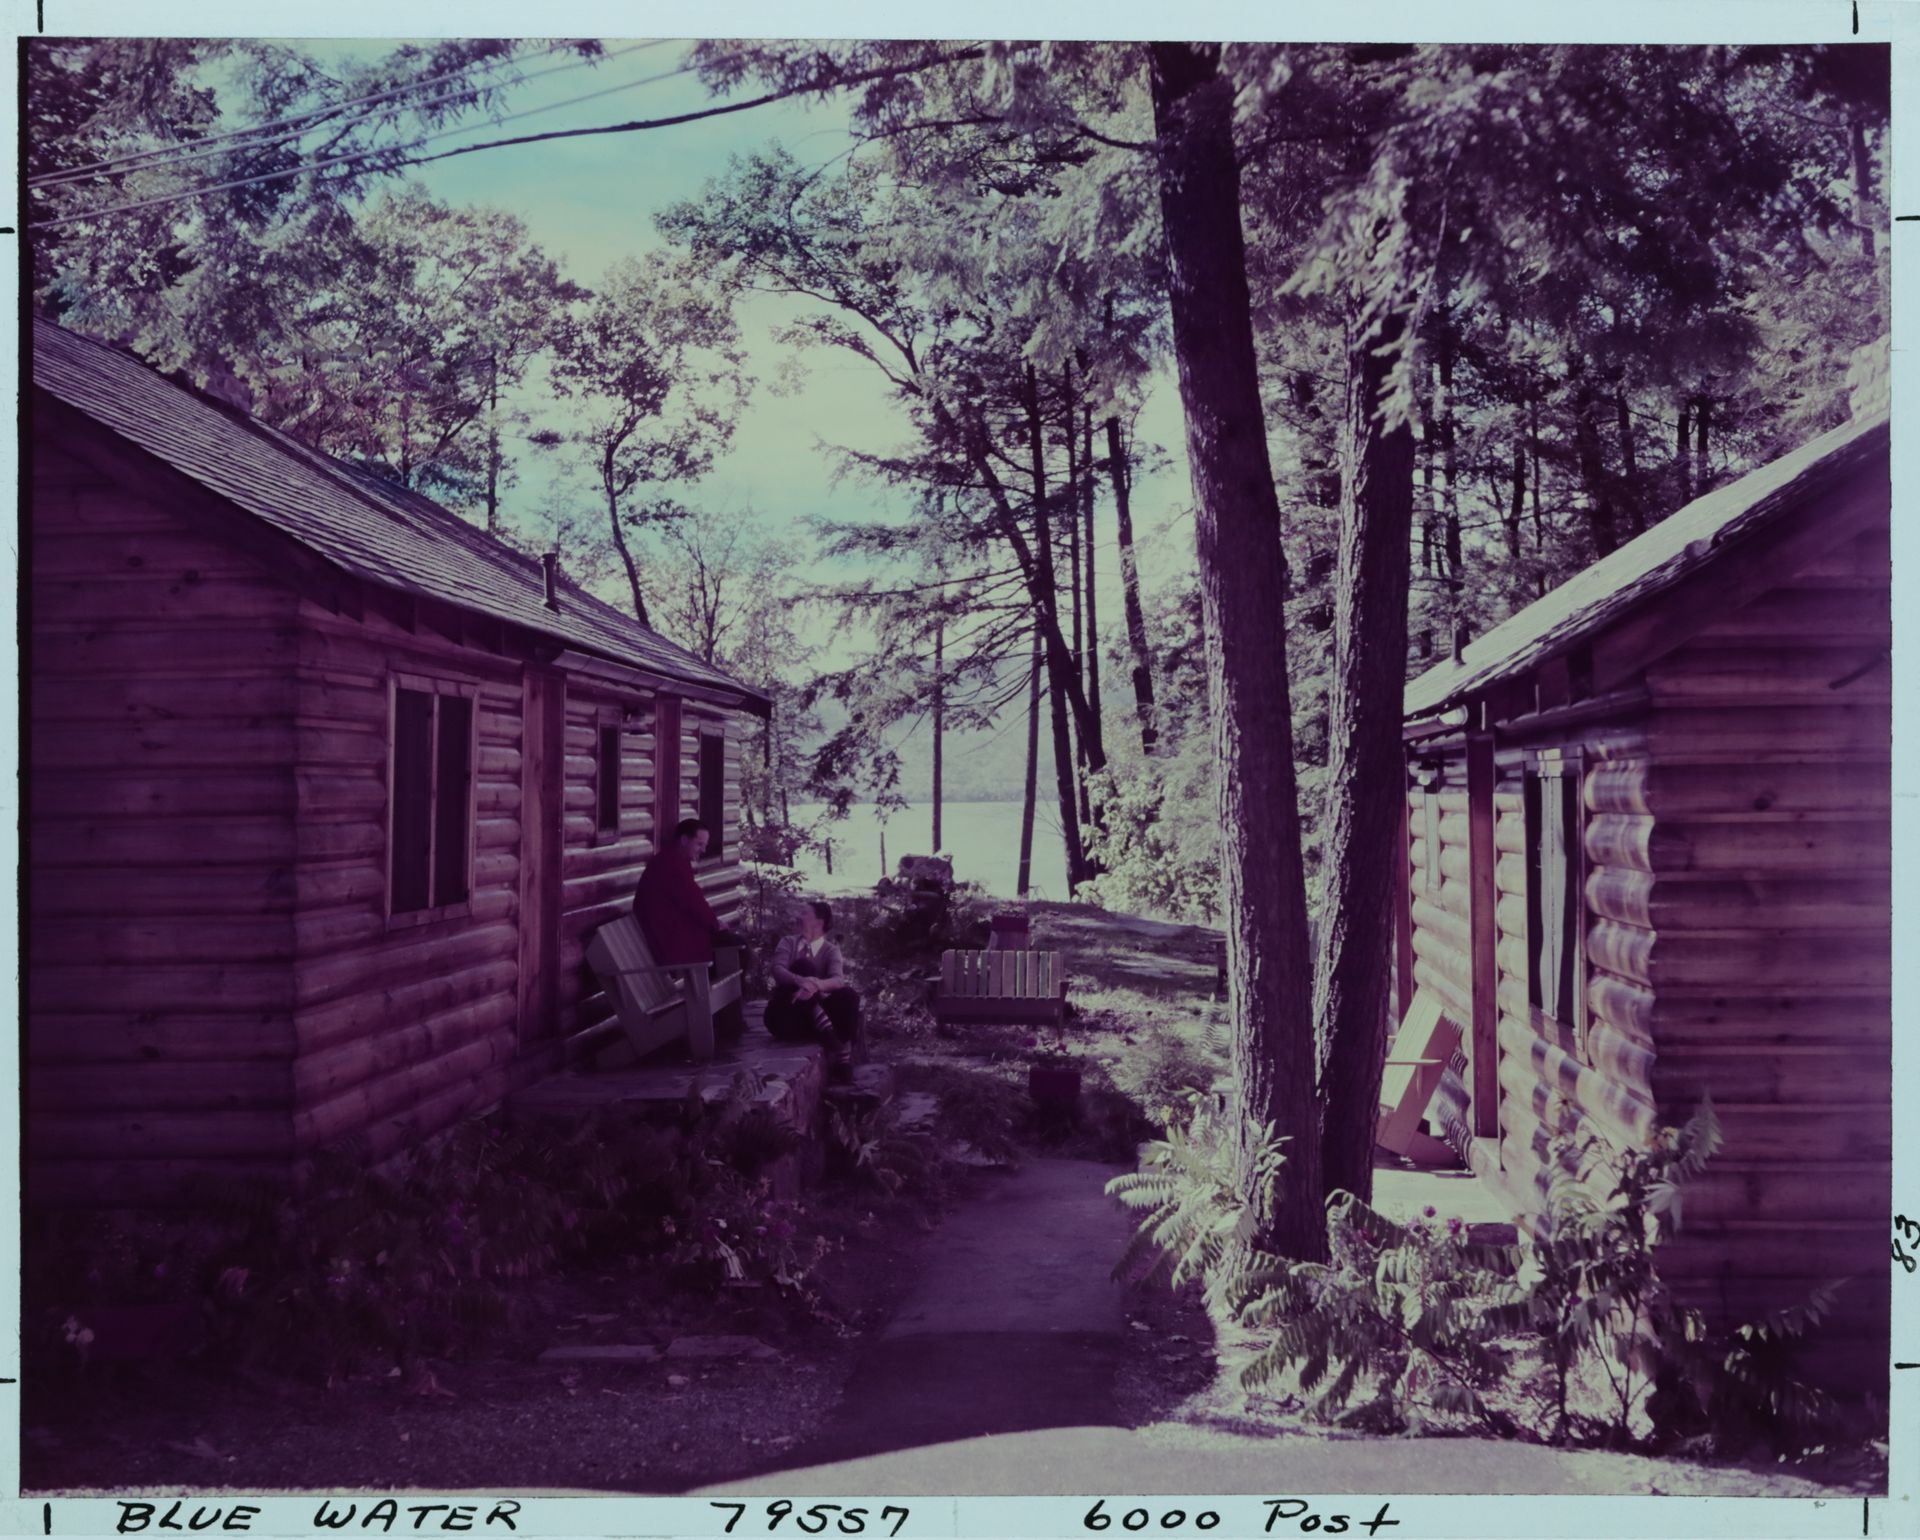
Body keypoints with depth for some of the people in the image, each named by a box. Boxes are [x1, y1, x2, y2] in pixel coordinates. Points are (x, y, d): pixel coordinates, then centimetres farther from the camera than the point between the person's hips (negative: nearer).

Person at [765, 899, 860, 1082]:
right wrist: (800, 980, -34)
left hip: (810, 1017, 1)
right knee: (803, 964, -24)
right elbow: (777, 970, -11)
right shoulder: (788, 942, 10)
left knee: (849, 994, -25)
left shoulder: (831, 951, 8)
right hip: (784, 1015, -1)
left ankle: (842, 1054, -28)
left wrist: (816, 986, -37)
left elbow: (838, 980, -14)